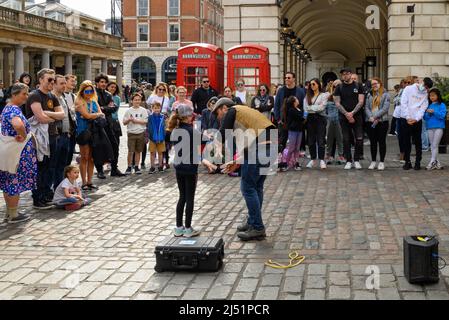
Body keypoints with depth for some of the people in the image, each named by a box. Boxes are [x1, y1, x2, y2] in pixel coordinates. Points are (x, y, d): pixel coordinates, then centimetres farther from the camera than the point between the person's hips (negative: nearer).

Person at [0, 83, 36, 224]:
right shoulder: (14, 109, -21)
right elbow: (18, 124, -42)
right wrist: (24, 136, -23)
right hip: (17, 152, -10)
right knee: (16, 182, 0)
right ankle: (13, 215, 9)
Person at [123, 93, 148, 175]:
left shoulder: (143, 110, 3)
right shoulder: (128, 111, 4)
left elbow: (146, 122, -4)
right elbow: (124, 122, 4)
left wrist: (136, 121, -11)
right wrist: (129, 120, -16)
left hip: (141, 133, 1)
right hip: (131, 133, -1)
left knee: (138, 151, 7)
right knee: (130, 151, -4)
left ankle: (136, 167, 15)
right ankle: (129, 167, 5)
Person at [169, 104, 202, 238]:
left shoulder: (175, 130, 4)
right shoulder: (193, 131, -14)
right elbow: (198, 152, -13)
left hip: (178, 167, 6)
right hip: (190, 168, -6)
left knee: (182, 197, 14)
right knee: (190, 198, 3)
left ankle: (179, 228, 16)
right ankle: (188, 229, 7)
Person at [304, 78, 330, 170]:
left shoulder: (324, 95, 3)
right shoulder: (308, 96, 14)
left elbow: (322, 107, -9)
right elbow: (305, 108, 1)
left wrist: (311, 107, -4)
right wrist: (316, 108, -7)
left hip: (320, 118, -4)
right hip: (310, 119, 4)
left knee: (321, 140, -6)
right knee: (311, 140, 4)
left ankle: (321, 160, -3)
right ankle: (313, 159, 13)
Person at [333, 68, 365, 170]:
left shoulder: (358, 86, 4)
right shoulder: (339, 88, 7)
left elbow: (361, 101, -2)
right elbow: (337, 103, 1)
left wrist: (352, 113, -14)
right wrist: (346, 114, -12)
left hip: (357, 116, -1)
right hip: (344, 118, 1)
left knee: (359, 139, -4)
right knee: (346, 140, 2)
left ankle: (357, 160, 8)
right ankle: (348, 161, 9)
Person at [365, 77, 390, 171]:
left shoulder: (385, 94, 0)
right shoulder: (369, 95, 13)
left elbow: (385, 108, -9)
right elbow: (366, 107, 5)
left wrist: (375, 116, -15)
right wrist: (370, 117, -11)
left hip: (382, 121, -4)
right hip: (371, 122, 4)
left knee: (382, 141, 1)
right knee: (373, 142, 8)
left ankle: (382, 162, 6)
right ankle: (373, 161, 15)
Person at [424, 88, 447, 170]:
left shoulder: (441, 105, -2)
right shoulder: (429, 106, 11)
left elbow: (442, 115, -12)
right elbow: (425, 118, 11)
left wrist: (434, 111, -20)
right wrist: (427, 113, -10)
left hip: (439, 127, -5)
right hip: (430, 127, 5)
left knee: (435, 145, -6)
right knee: (432, 146, 7)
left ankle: (432, 162, -4)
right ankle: (436, 162, 14)